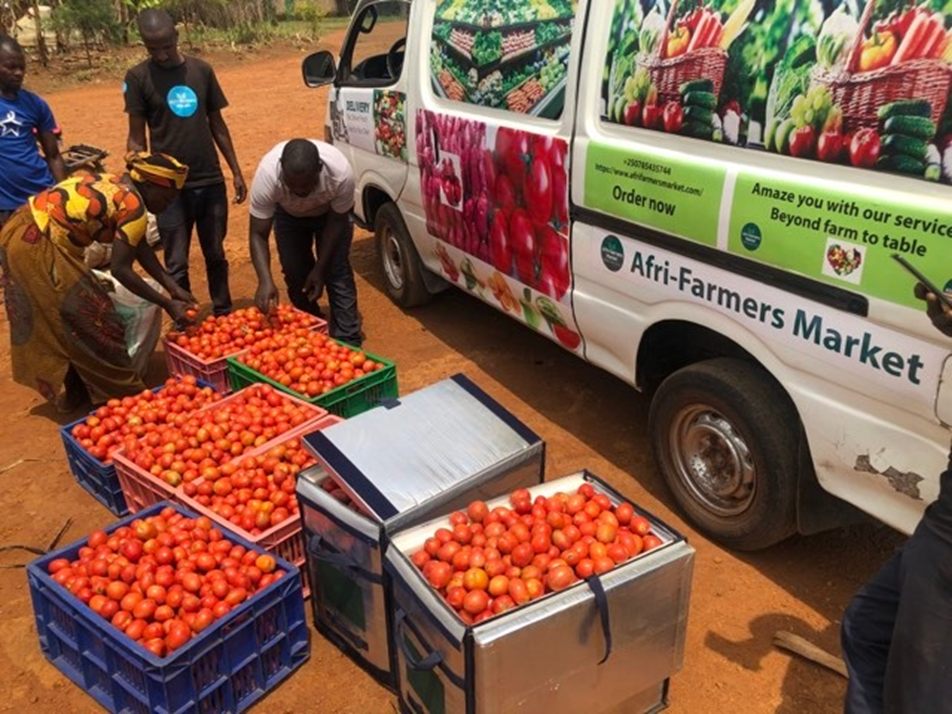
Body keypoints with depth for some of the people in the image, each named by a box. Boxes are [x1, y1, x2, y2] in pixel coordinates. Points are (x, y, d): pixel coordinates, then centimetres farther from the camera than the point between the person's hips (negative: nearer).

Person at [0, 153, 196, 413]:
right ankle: (122, 394, 15)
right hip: (37, 246, -10)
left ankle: (75, 392, 34)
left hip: (22, 232, 10)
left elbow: (141, 248, 10)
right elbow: (121, 270, -16)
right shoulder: (133, 206, -16)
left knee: (50, 323, 20)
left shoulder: (116, 186, 11)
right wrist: (167, 304, -9)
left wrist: (174, 288, 6)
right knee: (91, 320, 3)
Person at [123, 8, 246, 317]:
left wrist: (236, 172, 11)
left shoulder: (202, 70, 4)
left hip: (211, 181, 3)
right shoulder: (138, 78, -4)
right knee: (176, 265, 2)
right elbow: (137, 138, -1)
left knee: (216, 256, 15)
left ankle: (224, 315, 29)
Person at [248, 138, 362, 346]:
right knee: (295, 274, -1)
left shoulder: (341, 173, -41)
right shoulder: (266, 174, -39)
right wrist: (265, 281, -46)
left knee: (338, 273, -11)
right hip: (289, 214, 1)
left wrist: (320, 268, -23)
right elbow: (258, 235, -32)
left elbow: (337, 222, -23)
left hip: (331, 212, -1)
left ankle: (348, 344, -6)